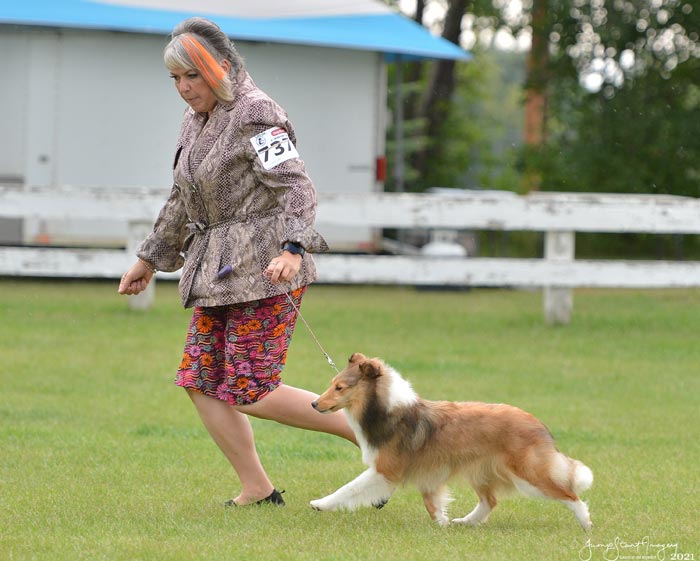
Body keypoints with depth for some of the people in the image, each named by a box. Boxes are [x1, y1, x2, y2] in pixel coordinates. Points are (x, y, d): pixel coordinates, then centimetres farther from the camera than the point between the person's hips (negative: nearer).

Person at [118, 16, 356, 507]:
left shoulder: (256, 116, -13)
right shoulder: (197, 121, 14)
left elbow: (296, 188, -23)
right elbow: (182, 201, 27)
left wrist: (292, 250, -39)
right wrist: (152, 258, 32)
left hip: (264, 267, -9)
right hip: (218, 267, 9)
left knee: (249, 392, -11)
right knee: (201, 382, 3)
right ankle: (257, 491, 10)